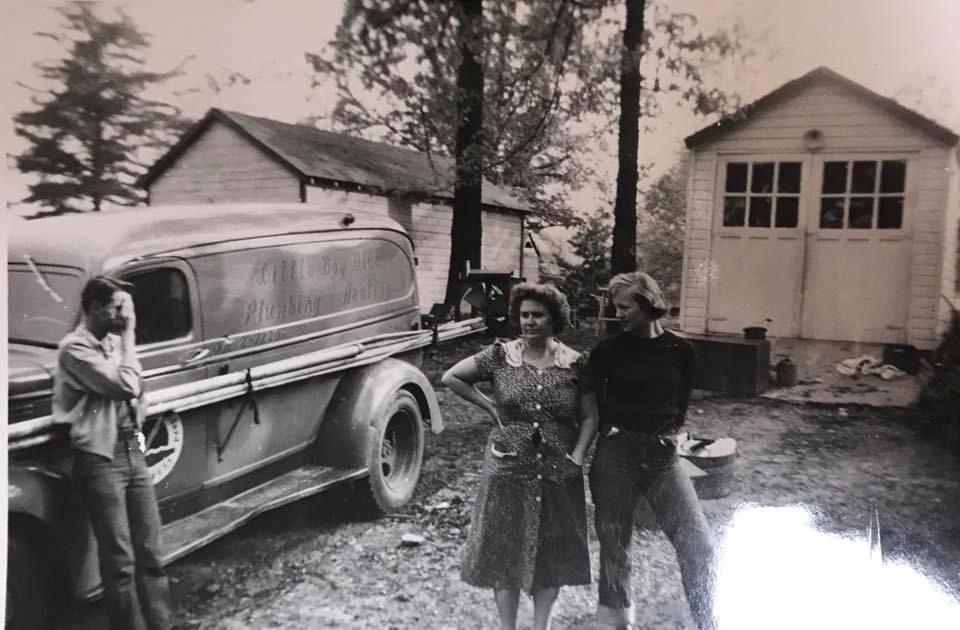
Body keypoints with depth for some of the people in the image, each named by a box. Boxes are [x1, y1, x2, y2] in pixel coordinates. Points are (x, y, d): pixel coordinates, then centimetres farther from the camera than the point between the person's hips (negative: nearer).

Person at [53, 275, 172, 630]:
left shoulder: (114, 341, 11)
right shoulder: (75, 348, -12)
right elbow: (125, 385, -21)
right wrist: (128, 334, -12)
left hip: (132, 453, 7)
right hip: (99, 459, -7)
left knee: (150, 554, 9)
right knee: (120, 561, -1)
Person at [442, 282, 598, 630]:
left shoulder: (575, 363, -2)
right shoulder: (500, 355, -4)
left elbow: (589, 417, 3)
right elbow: (451, 377, 0)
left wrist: (577, 457, -9)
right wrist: (490, 407, -5)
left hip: (558, 475, 1)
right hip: (508, 472, -1)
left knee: (552, 556, 12)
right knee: (504, 552, 7)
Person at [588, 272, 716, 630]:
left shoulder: (681, 351, 1)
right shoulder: (606, 351, -1)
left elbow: (680, 404, 12)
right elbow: (592, 403, 9)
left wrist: (666, 434, 5)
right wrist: (611, 429, 1)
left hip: (663, 456, 1)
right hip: (615, 455, -1)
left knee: (697, 542, -7)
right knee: (614, 544, 6)